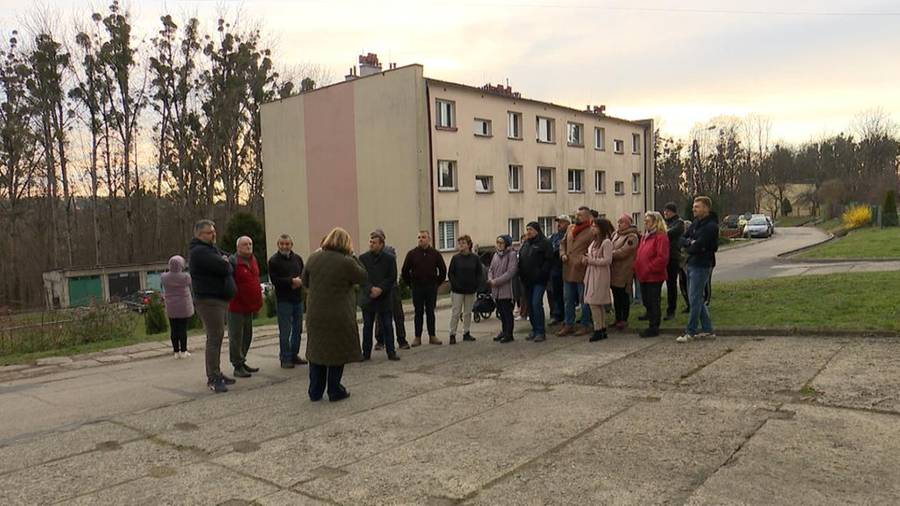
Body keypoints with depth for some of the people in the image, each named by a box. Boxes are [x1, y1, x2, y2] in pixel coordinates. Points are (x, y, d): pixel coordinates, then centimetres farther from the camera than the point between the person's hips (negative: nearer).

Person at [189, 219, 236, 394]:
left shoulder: (213, 248, 18)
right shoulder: (200, 251, -14)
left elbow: (230, 266, 17)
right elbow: (223, 268, -23)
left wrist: (225, 262, -3)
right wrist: (225, 263, -3)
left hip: (220, 299, 10)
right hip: (209, 300, -10)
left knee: (217, 337, 14)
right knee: (215, 337, -11)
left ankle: (215, 373, 22)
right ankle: (213, 378, -9)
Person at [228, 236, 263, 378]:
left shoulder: (253, 260, 11)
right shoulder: (233, 261, -14)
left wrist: (258, 301, 18)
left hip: (249, 306, 9)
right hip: (236, 306, -8)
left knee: (247, 336, 16)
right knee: (236, 337, -2)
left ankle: (242, 362, 28)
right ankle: (237, 366, 4)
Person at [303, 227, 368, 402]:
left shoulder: (313, 258, 0)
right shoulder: (347, 262, -15)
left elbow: (305, 282, 11)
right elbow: (364, 277, 0)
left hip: (315, 316, 4)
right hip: (339, 317, -4)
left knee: (316, 351, 15)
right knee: (338, 353, 10)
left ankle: (315, 392, 22)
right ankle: (335, 391, 17)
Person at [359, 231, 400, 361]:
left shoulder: (390, 258, 0)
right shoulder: (363, 258, 2)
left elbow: (392, 278, -3)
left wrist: (380, 289, -15)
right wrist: (370, 289, -17)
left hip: (384, 297, -1)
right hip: (368, 298, 1)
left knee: (388, 326, 4)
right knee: (367, 326, 7)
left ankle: (391, 352, 12)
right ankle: (366, 353, 16)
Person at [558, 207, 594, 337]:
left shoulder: (591, 231, -9)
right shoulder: (570, 228, 11)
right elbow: (563, 243, 22)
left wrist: (584, 259, -23)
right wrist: (563, 254, 5)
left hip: (581, 270, -7)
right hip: (568, 270, 7)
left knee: (584, 300, 4)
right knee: (569, 299, 13)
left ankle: (585, 325, 15)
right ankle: (569, 325, 23)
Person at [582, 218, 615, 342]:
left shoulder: (606, 242, -12)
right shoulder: (594, 241, 15)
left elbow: (607, 260, -19)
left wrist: (590, 260, -15)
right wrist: (585, 258, 3)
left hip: (600, 276, -9)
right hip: (592, 274, 9)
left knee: (594, 303, -10)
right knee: (598, 304, 11)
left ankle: (598, 330, -3)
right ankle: (602, 330, 17)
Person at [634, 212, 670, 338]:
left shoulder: (661, 237, -12)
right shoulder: (645, 236, 16)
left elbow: (662, 258, -20)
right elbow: (639, 255, 22)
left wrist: (649, 269, -18)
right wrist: (637, 268, 8)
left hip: (654, 277, -9)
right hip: (643, 276, 9)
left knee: (654, 302, -1)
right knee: (646, 301, 14)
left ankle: (654, 328, 7)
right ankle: (652, 325, 24)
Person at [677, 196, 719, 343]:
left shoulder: (711, 226, -15)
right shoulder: (695, 222, 13)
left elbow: (698, 246, -21)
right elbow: (683, 239, 10)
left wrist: (689, 246, -1)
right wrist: (690, 242, -11)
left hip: (702, 266, -9)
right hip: (692, 264, 9)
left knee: (695, 299, -5)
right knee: (696, 298, 13)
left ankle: (690, 332, 1)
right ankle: (708, 330, 22)